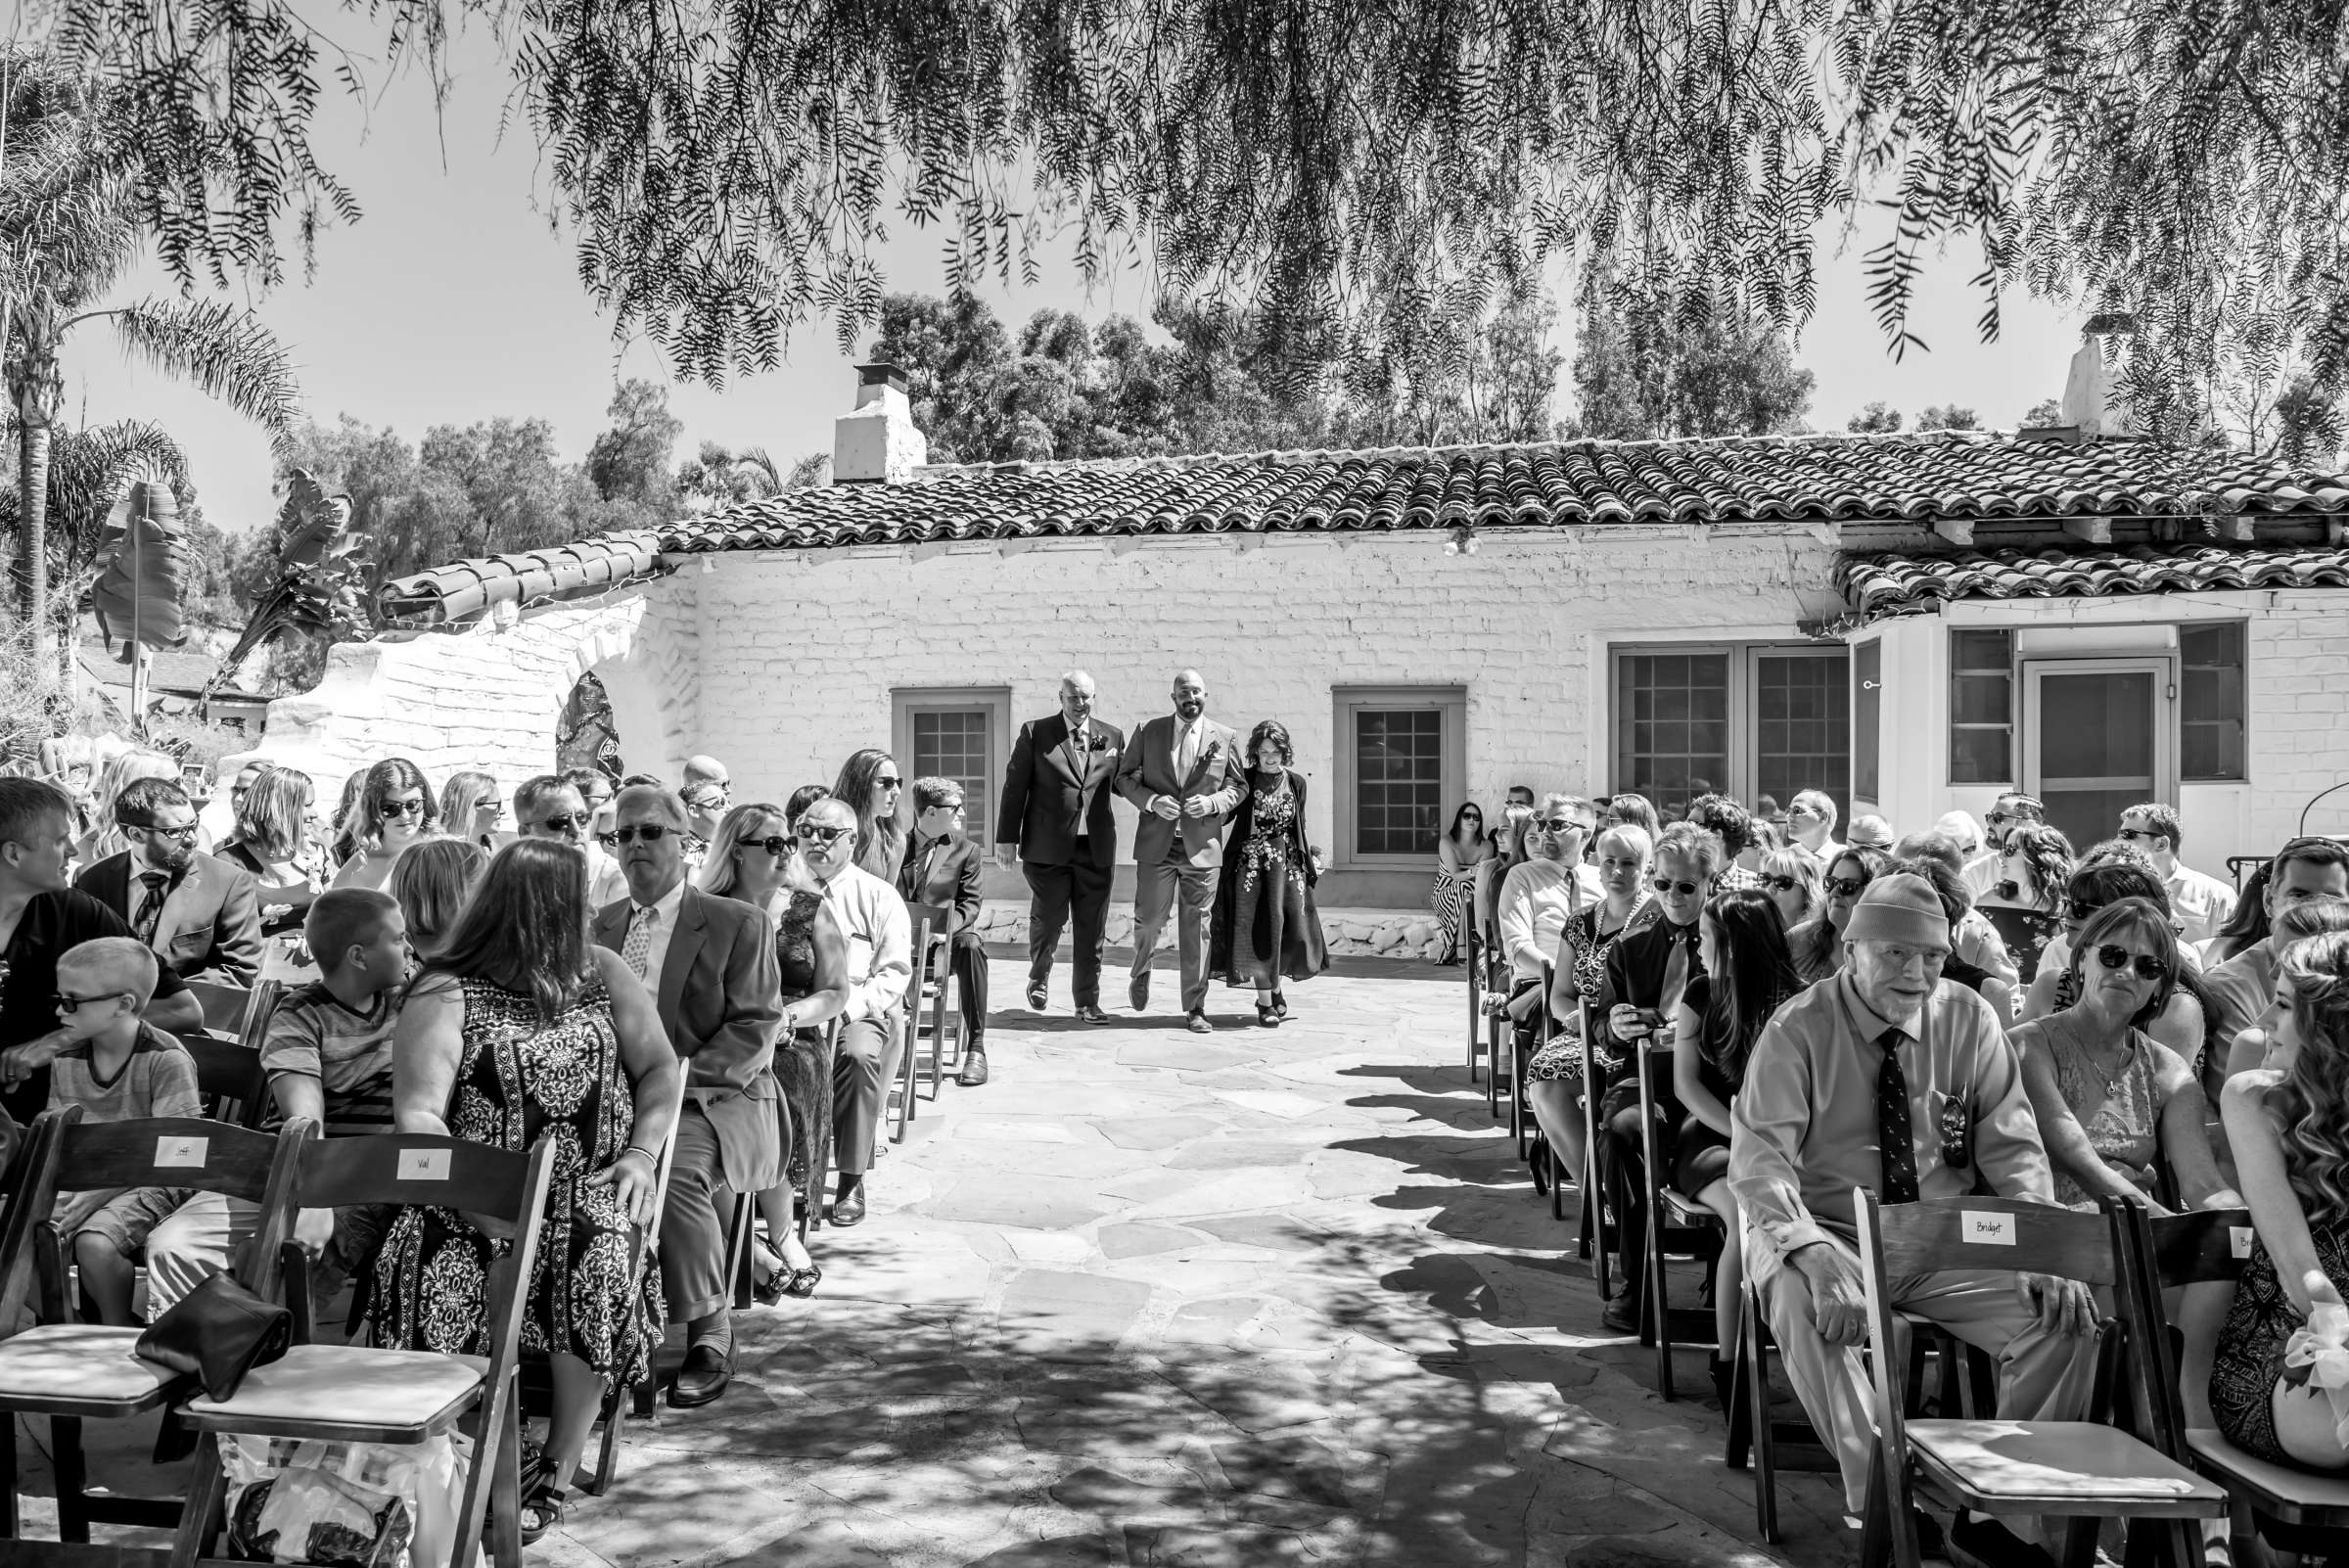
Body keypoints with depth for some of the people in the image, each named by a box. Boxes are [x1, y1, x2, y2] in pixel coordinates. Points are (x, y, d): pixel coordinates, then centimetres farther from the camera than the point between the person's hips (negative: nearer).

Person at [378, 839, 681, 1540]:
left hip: (588, 1190, 1)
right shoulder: (445, 995, -1)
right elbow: (418, 1116, -10)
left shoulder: (600, 973, 10)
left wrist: (643, 1153, -5)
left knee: (594, 1262, -29)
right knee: (438, 1260, -30)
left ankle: (556, 1473, -9)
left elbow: (661, 1068, 10)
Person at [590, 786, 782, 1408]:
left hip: (712, 1100, -4)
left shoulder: (737, 924, 2)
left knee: (673, 1171, -34)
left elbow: (755, 1030, -4)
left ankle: (712, 1338, -14)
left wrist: (679, 1073, -17)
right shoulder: (602, 923, 19)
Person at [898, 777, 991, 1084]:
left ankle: (975, 1047, -28)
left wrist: (943, 928, -17)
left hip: (943, 941, 0)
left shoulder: (966, 850, 11)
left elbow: (971, 904, 4)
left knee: (970, 945, -35)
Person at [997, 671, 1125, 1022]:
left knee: (1092, 927, 4)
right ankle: (1039, 977, 29)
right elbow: (1014, 786, 2)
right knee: (1049, 918, 0)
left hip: (1096, 847, 2)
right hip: (1048, 846, -2)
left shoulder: (1112, 736, 11)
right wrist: (1007, 837, -3)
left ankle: (1087, 1001, 15)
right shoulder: (1035, 733, 3)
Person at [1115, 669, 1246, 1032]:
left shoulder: (1225, 738, 6)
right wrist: (1151, 800, -10)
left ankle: (1194, 1008, 10)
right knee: (1149, 919, 1)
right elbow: (1124, 776, 8)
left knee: (1196, 927, 2)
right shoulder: (1149, 732, 6)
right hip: (1156, 843, 0)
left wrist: (1213, 802, -9)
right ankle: (1141, 971, 34)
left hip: (1202, 845, 0)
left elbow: (1239, 785, 11)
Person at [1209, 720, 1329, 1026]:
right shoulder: (1245, 781, -1)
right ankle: (1265, 1003, 3)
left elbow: (1300, 828, 14)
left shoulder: (1296, 782, 7)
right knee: (1259, 929, -4)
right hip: (1250, 863, -2)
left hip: (1286, 863, 2)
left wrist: (1310, 863, 14)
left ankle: (1275, 988, 24)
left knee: (1291, 929, -1)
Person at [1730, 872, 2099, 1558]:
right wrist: (1815, 1257, -35)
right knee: (1798, 1298, -35)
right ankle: (1878, 1500, -19)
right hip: (1829, 1233, -3)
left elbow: (2012, 1146, 3)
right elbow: (1759, 1159, -18)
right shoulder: (1797, 1029, -10)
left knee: (2067, 1315, -18)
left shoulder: (1969, 1019, 1)